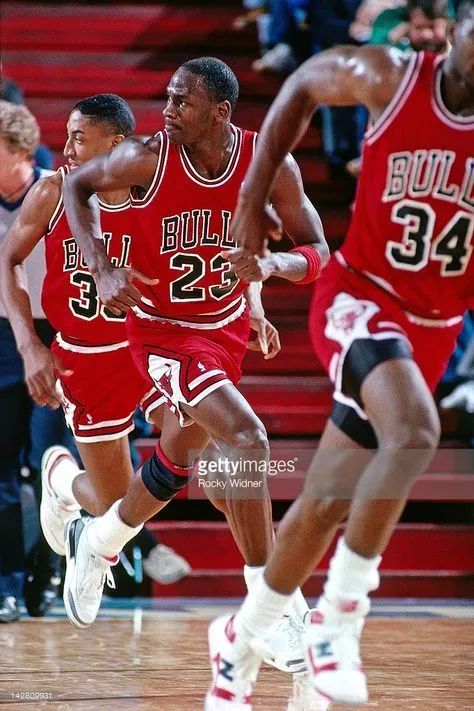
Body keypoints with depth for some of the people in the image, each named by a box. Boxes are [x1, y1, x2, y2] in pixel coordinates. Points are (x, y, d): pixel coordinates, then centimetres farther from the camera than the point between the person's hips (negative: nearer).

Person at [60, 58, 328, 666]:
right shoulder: (148, 158, -22)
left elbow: (316, 250, -7)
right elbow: (76, 186, -3)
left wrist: (273, 263, -29)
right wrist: (101, 268, -15)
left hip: (226, 326, 5)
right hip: (162, 328, -5)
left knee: (178, 458, 22)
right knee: (245, 435, -25)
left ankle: (96, 544, 51)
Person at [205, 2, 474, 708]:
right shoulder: (392, 78, -11)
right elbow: (304, 85, 9)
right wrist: (252, 198, 7)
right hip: (360, 296, -2)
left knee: (329, 502, 9)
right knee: (413, 431, -32)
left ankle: (241, 639, 30)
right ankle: (340, 611, -18)